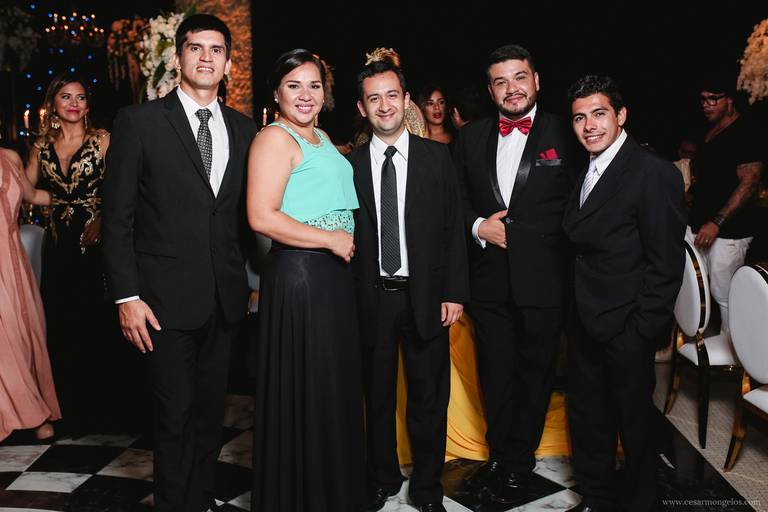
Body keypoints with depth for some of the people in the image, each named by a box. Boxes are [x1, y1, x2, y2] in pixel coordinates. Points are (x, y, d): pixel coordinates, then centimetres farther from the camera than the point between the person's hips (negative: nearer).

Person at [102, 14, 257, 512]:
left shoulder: (244, 129, 9)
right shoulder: (140, 121, -3)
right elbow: (118, 215, -5)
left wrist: (253, 278, 7)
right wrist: (127, 296, -10)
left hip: (225, 297, 4)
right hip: (167, 297, -4)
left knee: (211, 409, 14)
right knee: (176, 413, 5)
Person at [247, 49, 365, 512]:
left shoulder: (322, 138, 17)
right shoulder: (275, 138, -10)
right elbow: (262, 217, -20)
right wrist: (331, 240, -15)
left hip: (334, 274, 9)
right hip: (298, 273, -9)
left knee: (335, 386, 17)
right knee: (304, 389, 2)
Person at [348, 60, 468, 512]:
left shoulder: (437, 156, 1)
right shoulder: (350, 165, 2)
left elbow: (453, 229, 0)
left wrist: (454, 293, -5)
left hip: (425, 297, 0)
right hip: (371, 299, 0)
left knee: (430, 397, 10)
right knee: (377, 395, 14)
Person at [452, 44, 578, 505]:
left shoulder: (564, 134, -4)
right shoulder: (472, 137, 7)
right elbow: (457, 199, 11)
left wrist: (510, 230, -10)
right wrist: (477, 226, -8)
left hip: (542, 281, -2)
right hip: (490, 281, 3)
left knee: (534, 376, 12)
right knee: (495, 377, 15)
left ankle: (518, 466, 31)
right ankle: (499, 456, 35)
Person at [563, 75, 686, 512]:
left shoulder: (655, 174, -16)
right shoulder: (586, 171, 8)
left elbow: (667, 264, -17)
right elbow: (580, 242, 9)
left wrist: (643, 330, -16)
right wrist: (576, 309, 4)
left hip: (627, 329, -7)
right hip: (585, 324, 7)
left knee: (635, 421, 12)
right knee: (586, 416, 19)